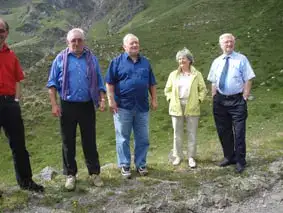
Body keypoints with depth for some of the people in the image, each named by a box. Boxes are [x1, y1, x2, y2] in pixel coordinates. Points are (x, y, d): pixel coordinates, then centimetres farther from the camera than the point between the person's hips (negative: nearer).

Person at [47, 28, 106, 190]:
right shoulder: (61, 59, 3)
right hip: (68, 106, 0)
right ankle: (70, 175, 19)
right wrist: (54, 104, -7)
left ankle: (94, 173, 17)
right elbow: (52, 83, 2)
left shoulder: (92, 59, 8)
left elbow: (99, 82, 10)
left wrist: (102, 99, -3)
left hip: (87, 106, 1)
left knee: (90, 141, 6)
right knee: (68, 142, 7)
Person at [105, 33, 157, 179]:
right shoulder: (117, 62, 0)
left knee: (142, 138, 9)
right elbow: (109, 83, -4)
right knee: (123, 138, 4)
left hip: (142, 107, 4)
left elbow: (152, 83, 15)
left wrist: (154, 99, 8)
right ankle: (124, 165, 15)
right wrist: (111, 100, -11)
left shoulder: (145, 62, 11)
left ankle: (141, 164, 22)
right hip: (123, 106, -3)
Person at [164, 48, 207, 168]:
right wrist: (171, 99, 2)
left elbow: (203, 89, 7)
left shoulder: (197, 74, 4)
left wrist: (199, 99, -5)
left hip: (192, 108, -1)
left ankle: (191, 157, 11)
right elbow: (167, 89, 15)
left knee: (192, 133, 2)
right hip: (177, 107, 2)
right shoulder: (173, 74, 10)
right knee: (177, 133, 7)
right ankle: (178, 156, 18)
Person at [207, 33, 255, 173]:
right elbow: (213, 83, 12)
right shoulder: (216, 62, 9)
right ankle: (229, 157, 29)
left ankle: (240, 161, 13)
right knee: (223, 132, 13)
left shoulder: (241, 59, -3)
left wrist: (244, 99, -12)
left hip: (237, 100, -4)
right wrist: (214, 99, 3)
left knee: (239, 132, -1)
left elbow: (248, 80, -6)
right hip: (220, 101, 5)